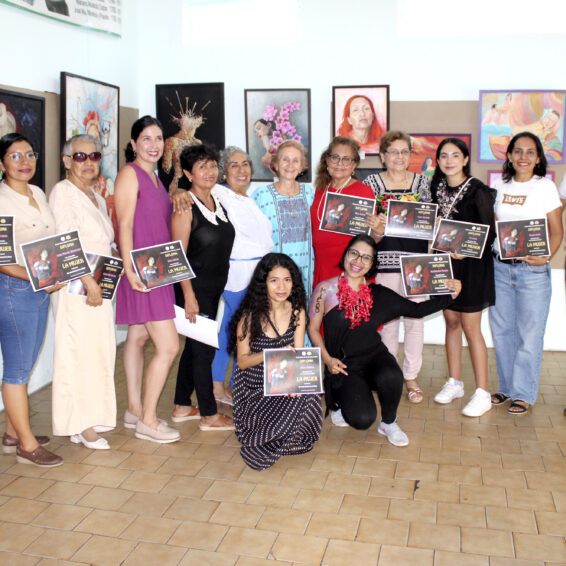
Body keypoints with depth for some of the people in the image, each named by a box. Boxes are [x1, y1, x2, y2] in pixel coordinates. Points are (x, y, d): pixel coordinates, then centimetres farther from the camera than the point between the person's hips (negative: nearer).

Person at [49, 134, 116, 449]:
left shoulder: (96, 196, 18)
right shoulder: (63, 192, -8)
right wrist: (89, 281, -21)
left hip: (100, 285, 8)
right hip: (76, 286, -8)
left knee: (100, 350, 10)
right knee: (79, 352, -3)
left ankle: (91, 419, 22)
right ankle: (82, 425, 6)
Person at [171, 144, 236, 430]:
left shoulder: (218, 201, 10)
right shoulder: (185, 206, -11)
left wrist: (219, 285, 14)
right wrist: (189, 295, -19)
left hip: (214, 287, 8)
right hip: (194, 287, -8)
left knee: (195, 345, 15)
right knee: (203, 348, -1)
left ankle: (182, 407, 27)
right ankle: (209, 415, 10)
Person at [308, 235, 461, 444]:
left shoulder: (379, 294, 4)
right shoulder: (326, 290, -4)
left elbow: (417, 310, 9)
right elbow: (313, 328, 2)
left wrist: (450, 295, 1)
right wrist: (328, 359, -10)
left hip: (374, 356, 3)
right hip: (344, 364, -2)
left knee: (391, 377, -34)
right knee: (362, 419, -24)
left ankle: (389, 423, -1)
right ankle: (340, 400, 14)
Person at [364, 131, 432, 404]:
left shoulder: (421, 182, 9)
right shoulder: (372, 183, 4)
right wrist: (377, 227, -19)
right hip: (385, 259, -1)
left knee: (415, 318, 5)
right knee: (387, 319, 5)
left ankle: (411, 376, 19)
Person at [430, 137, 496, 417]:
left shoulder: (478, 191, -11)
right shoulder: (436, 188, 6)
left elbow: (489, 233, -12)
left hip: (471, 264, -5)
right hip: (445, 261, 6)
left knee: (470, 327, -3)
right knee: (451, 322, 12)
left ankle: (482, 393, 7)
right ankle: (454, 383, 25)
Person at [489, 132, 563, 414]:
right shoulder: (500, 186, 9)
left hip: (533, 269, -4)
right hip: (499, 267, 4)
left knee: (529, 333, 2)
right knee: (501, 330, 11)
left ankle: (524, 393, 15)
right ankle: (506, 386, 27)